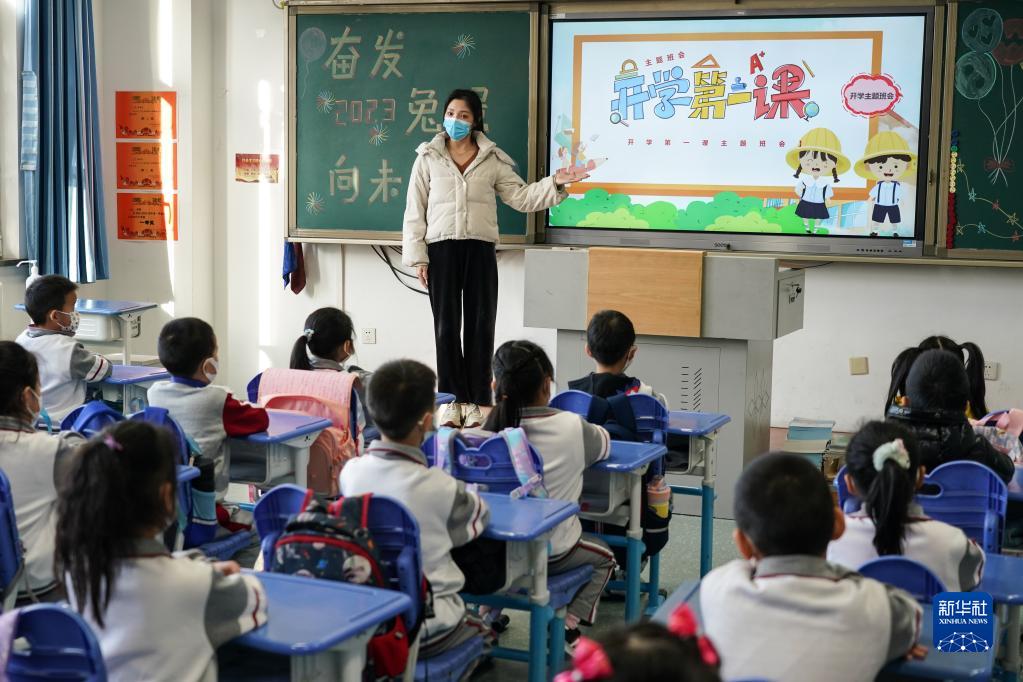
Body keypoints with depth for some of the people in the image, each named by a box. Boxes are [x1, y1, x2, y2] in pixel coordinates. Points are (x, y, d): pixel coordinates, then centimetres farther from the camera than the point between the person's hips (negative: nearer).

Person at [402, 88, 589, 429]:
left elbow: (521, 198, 6)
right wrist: (418, 257, -2)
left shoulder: (493, 160, 9)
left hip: (480, 250, 1)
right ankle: (452, 400, 10)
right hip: (441, 250, -1)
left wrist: (554, 183, -9)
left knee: (480, 325, 0)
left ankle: (475, 401, 8)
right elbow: (415, 211, 4)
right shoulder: (428, 158, 6)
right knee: (446, 325, 2)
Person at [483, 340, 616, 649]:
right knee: (603, 556, 28)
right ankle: (568, 627, 13)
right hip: (549, 553, -2)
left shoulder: (489, 428, -12)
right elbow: (604, 444, 8)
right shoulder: (571, 427, -14)